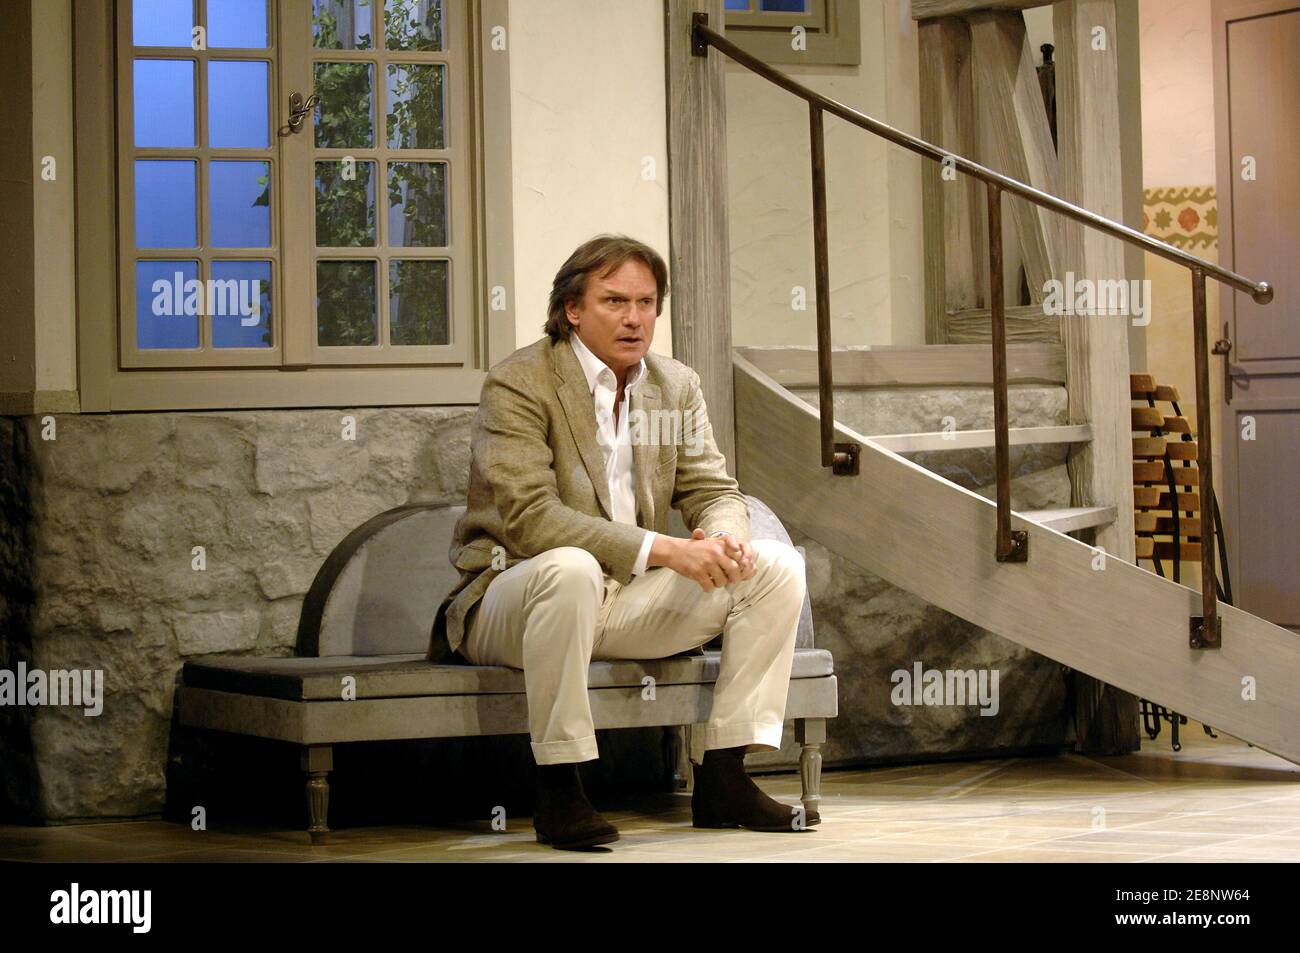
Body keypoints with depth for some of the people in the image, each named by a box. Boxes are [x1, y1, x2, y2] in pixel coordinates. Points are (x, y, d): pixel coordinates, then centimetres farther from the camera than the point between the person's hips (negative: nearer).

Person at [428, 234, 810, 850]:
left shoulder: (677, 386, 9)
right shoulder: (517, 384, -13)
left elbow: (714, 491, 7)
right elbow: (529, 517, -25)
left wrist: (725, 539, -20)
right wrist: (664, 549, -32)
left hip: (628, 601, 7)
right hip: (508, 601, -6)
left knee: (776, 565, -7)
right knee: (569, 569, -40)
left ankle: (723, 777, -7)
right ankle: (558, 788, -27)